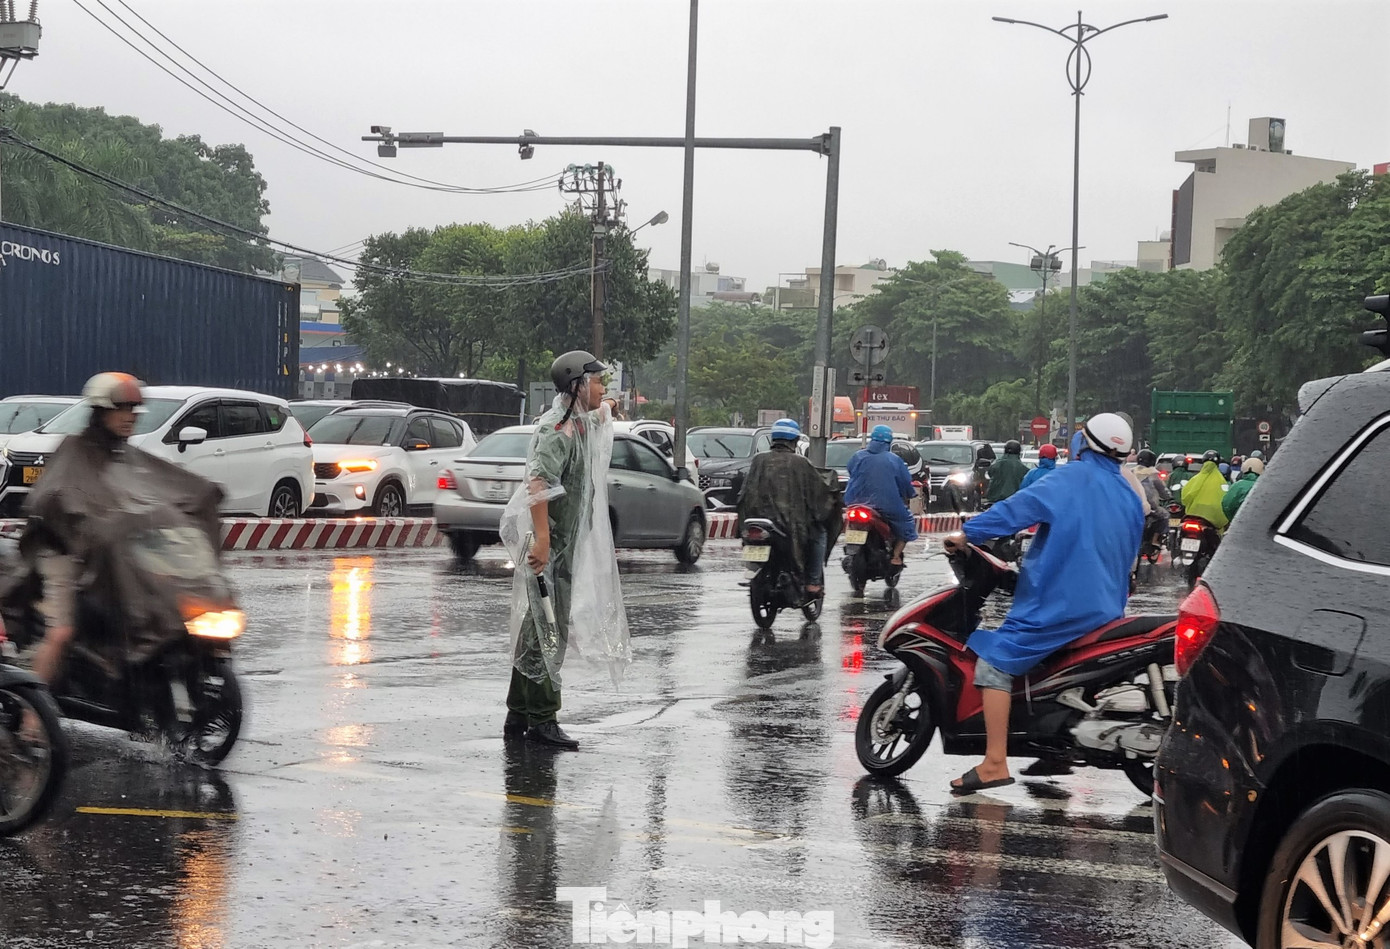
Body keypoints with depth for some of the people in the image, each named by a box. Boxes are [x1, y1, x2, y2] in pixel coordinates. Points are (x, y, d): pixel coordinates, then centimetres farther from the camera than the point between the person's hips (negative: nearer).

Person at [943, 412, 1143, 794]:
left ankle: (995, 764, -23)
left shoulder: (1072, 478, -8)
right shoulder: (1130, 498, 15)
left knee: (994, 663, -11)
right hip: (1105, 608, 9)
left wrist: (968, 533, -13)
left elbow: (1019, 507, -18)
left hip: (1058, 603, -9)